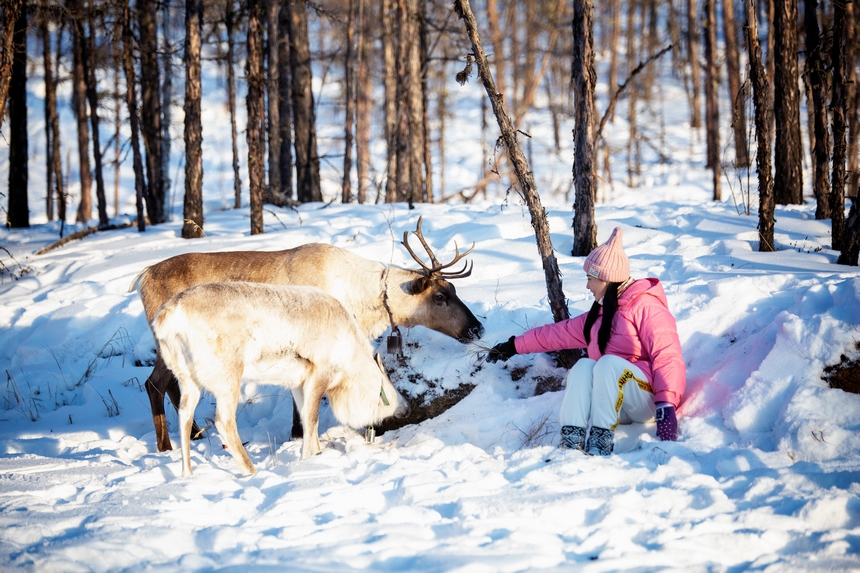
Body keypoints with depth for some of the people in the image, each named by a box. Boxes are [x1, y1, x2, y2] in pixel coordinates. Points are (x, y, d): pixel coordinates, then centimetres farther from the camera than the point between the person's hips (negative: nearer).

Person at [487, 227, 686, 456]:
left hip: (646, 400, -6)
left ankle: (600, 442, -35)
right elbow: (560, 333, 25)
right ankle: (572, 439, -37)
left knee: (608, 362, -29)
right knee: (584, 365, -20)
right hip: (614, 404, 6)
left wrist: (667, 405, -31)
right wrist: (515, 346, 26)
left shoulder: (645, 307, -8)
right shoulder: (600, 314, 17)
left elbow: (667, 356, -18)